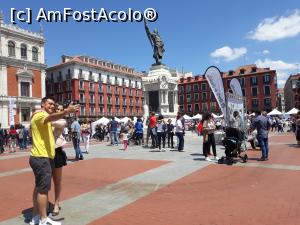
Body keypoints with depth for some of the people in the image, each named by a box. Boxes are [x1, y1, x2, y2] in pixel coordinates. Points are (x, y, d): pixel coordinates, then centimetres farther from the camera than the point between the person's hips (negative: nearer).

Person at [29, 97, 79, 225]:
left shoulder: (44, 117, 22)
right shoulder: (40, 115, -12)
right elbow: (51, 117, -37)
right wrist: (66, 111, -53)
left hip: (42, 157, 11)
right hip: (41, 157, -11)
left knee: (39, 187, 16)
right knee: (43, 188, -6)